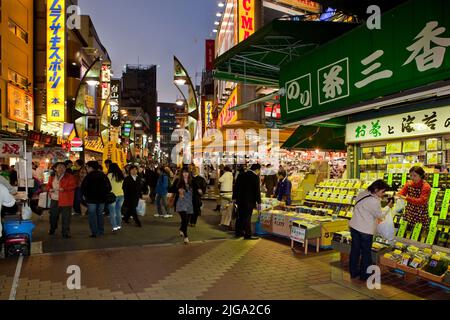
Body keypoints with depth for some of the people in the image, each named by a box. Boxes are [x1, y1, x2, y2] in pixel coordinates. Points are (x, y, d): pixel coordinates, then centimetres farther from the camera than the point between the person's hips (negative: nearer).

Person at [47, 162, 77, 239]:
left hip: (65, 200, -5)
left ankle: (66, 232, 9)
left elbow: (73, 186, -13)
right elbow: (48, 185, 19)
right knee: (53, 215, 20)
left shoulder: (69, 177, -6)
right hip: (54, 200, 5)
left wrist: (64, 189, -26)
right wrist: (49, 189, -3)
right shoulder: (52, 177, 10)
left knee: (65, 217, -2)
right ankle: (52, 229, 43)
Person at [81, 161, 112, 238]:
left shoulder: (89, 176, -11)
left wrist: (84, 195, 5)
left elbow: (83, 187, -10)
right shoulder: (103, 175, 6)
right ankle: (101, 232, 18)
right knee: (100, 214, 15)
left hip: (91, 199, -5)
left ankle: (95, 233, 0)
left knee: (92, 215, 1)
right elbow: (109, 187, 9)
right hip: (102, 199, 5)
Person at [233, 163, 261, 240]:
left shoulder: (241, 175, 7)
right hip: (249, 201, -6)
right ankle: (248, 235, 5)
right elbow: (257, 190, -12)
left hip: (240, 200, 6)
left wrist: (234, 198, 17)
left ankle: (238, 233, 22)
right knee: (247, 218, -1)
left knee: (240, 217, 14)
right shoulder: (255, 177, -12)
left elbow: (236, 187, 11)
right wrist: (258, 202, -6)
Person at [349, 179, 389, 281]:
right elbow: (380, 215, -10)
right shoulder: (374, 201, -24)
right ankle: (364, 275, 21)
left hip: (354, 226, 8)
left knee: (355, 250, 15)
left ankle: (353, 272, 27)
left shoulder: (362, 194, 1)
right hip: (365, 230, -8)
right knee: (366, 252, 9)